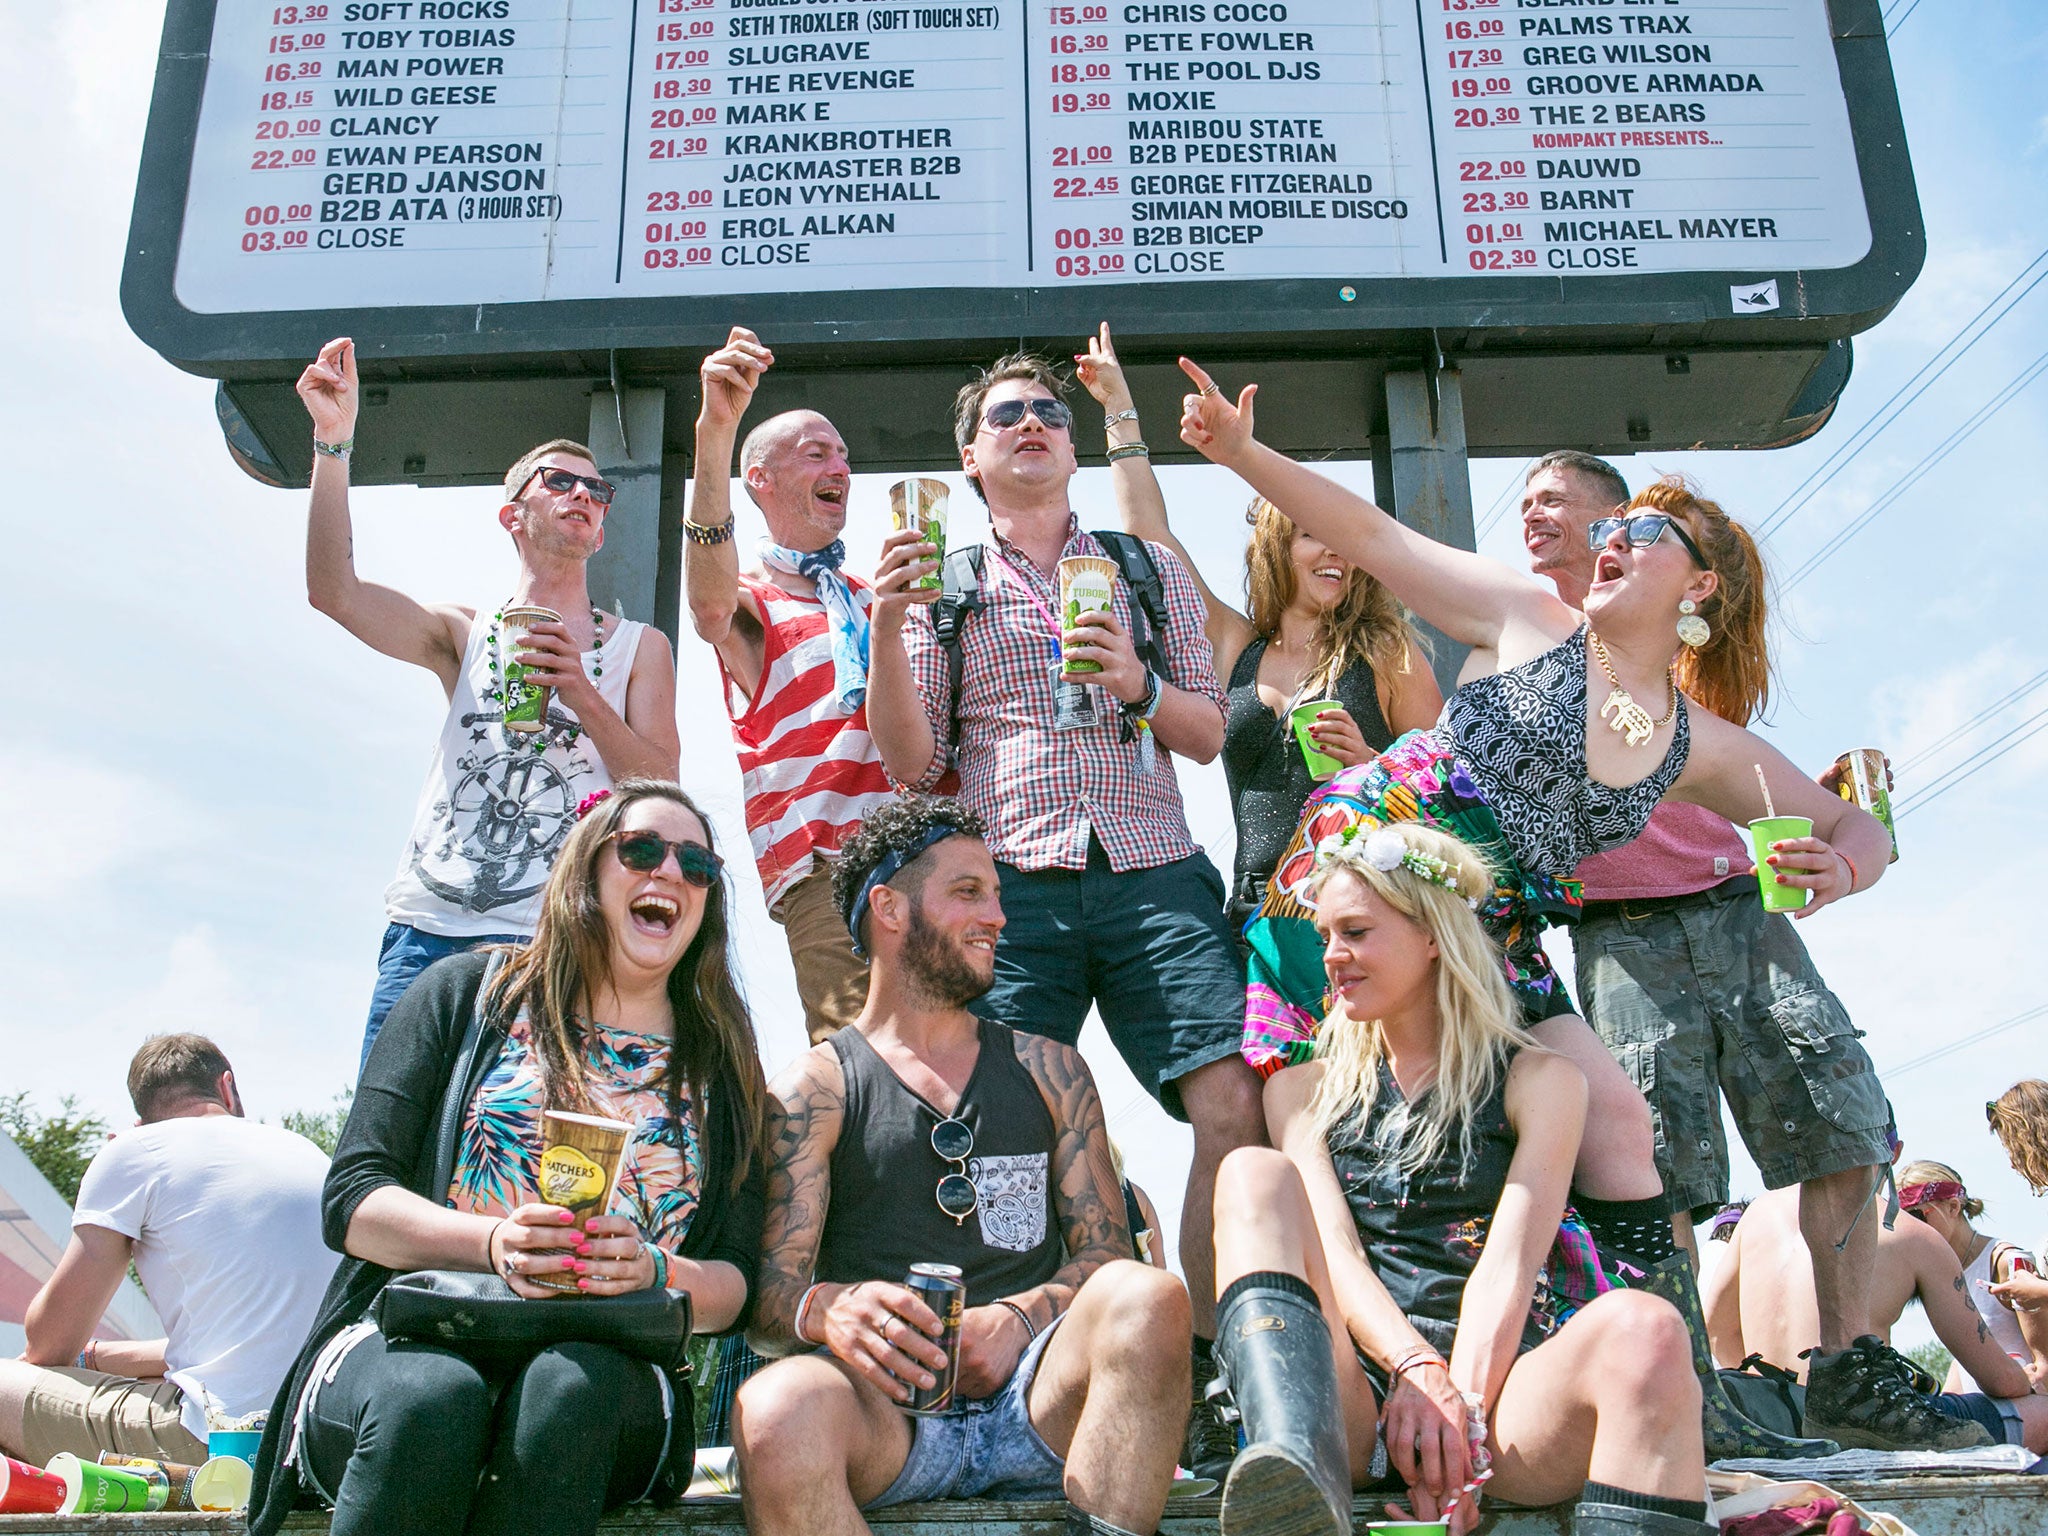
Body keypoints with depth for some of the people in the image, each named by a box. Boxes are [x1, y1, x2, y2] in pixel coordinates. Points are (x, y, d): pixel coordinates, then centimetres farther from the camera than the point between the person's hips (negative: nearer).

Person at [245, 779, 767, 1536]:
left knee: (568, 1383, -36)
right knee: (431, 1394, -37)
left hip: (607, 1369, 1)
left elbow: (735, 1288, 9)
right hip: (408, 1343, -1)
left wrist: (652, 1269, -14)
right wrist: (494, 1242, -16)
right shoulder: (471, 992, 11)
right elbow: (352, 1197, 3)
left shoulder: (722, 1069, 15)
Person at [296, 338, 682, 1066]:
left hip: (548, 944, -1)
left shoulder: (639, 647, 14)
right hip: (428, 930, 2)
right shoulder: (464, 632, 17)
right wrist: (334, 443, -6)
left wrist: (581, 694, -11)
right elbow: (335, 593, 0)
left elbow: (660, 795, 3)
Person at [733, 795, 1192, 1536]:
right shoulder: (814, 1088, 11)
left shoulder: (1048, 1070, 21)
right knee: (776, 1411, -36)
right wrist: (825, 1310, -23)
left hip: (1037, 1400, 3)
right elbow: (769, 1294, 2)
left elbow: (1105, 1252, 12)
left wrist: (1020, 1317, -10)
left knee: (1147, 1297, -29)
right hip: (888, 1406, -2)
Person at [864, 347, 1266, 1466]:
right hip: (1010, 889, 0)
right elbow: (911, 766, 8)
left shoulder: (1149, 568, 20)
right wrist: (886, 628, -5)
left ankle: (1208, 1371, -3)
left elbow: (1210, 737, 16)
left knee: (1238, 1107, -14)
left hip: (1154, 879, 1)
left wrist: (1139, 686, -5)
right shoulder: (942, 585, 17)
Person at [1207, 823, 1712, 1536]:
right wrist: (1415, 1368, -18)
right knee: (1257, 1174, -23)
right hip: (1351, 1397, 2)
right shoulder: (1304, 1088, 18)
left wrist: (1460, 1409, -20)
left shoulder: (1540, 1080, 11)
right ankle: (1301, 1466, -47)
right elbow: (1329, 1248, 1)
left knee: (1640, 1326, -33)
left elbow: (1509, 1262, -4)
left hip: (1499, 1383, -1)